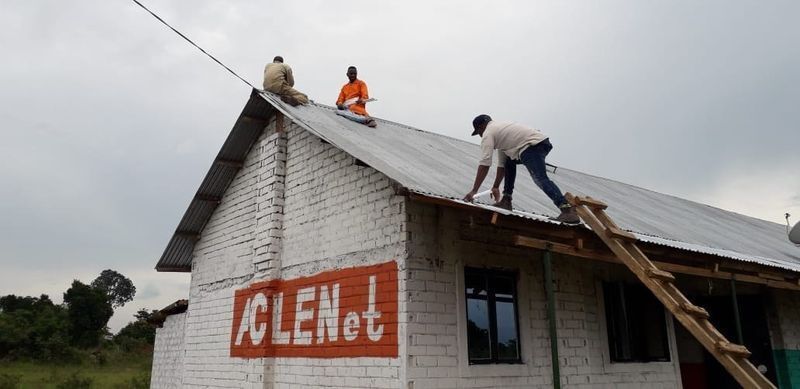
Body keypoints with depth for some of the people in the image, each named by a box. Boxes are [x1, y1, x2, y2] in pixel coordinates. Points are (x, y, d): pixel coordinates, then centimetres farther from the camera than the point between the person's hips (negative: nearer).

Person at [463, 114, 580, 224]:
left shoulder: (488, 133, 4)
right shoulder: (498, 129, 32)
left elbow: (484, 164, -5)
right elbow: (502, 163, 33)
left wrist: (474, 191, -5)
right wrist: (496, 187, 34)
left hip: (533, 145, -10)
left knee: (540, 178, -23)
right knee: (509, 161, 28)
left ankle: (568, 210, -41)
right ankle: (506, 201, 26)